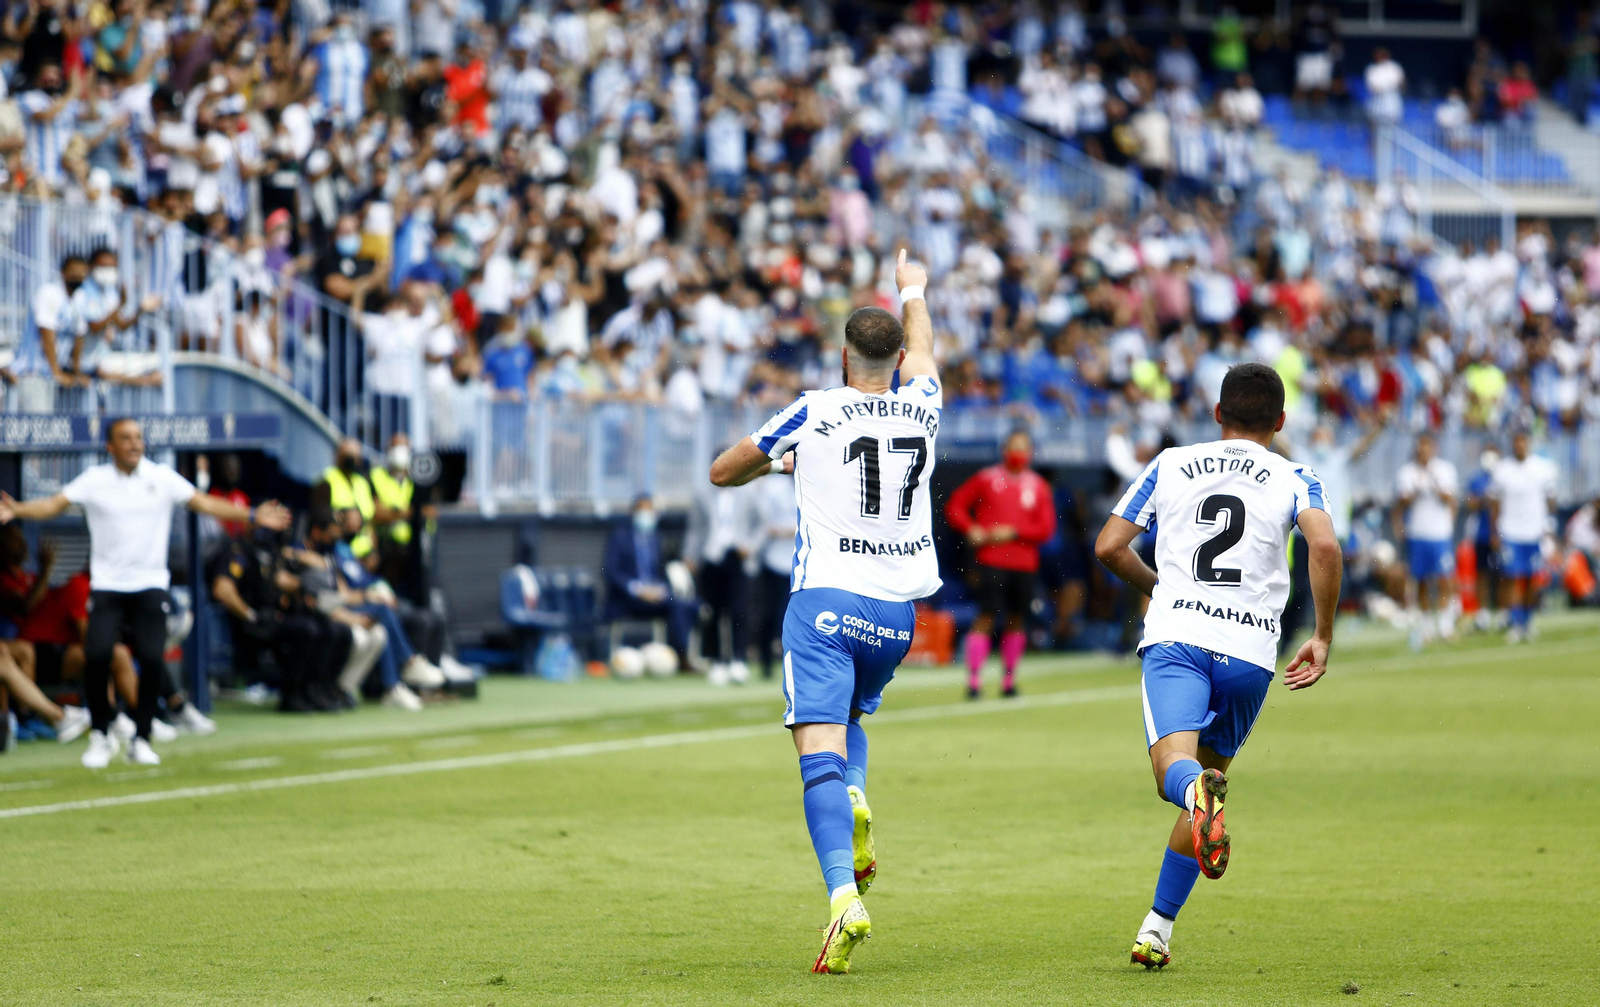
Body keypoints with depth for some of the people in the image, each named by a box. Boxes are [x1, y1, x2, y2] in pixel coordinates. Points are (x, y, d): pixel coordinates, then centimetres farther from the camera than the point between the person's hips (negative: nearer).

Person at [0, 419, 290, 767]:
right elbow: (53, 505, -6)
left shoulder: (162, 478, 4)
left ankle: (141, 740, 5)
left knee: (152, 660, -12)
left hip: (150, 585, 1)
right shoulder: (94, 480, 1)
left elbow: (205, 503, 3)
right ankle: (100, 736, 3)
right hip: (107, 585, -1)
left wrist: (251, 516, -6)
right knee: (97, 656, -16)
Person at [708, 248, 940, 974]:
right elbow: (920, 348, 33)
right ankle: (854, 804, -3)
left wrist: (781, 460, 30)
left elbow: (721, 472, 12)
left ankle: (844, 896, -33)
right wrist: (913, 293, 53)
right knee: (849, 716, 29)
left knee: (820, 749, -13)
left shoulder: (814, 413, -1)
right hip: (897, 613, 4)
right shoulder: (921, 410, 7)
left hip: (824, 602, -4)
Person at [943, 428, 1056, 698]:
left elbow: (1046, 527, 3)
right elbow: (955, 506, 9)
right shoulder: (986, 479, 5)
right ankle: (974, 678, -10)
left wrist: (1013, 532, -9)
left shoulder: (1038, 486, 9)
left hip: (1025, 562, 3)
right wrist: (971, 530, -7)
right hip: (991, 561, -3)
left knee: (1016, 620, 7)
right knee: (986, 616, -11)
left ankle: (1009, 679, 18)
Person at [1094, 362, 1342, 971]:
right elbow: (1325, 546, -8)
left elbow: (1108, 547, 14)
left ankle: (1195, 790, -58)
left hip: (1174, 633, -1)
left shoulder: (1170, 465, 17)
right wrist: (1322, 637, 1)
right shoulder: (1294, 479, 12)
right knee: (1210, 775, 17)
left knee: (1174, 765, -19)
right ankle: (1157, 928, 16)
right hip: (1250, 648, 1)